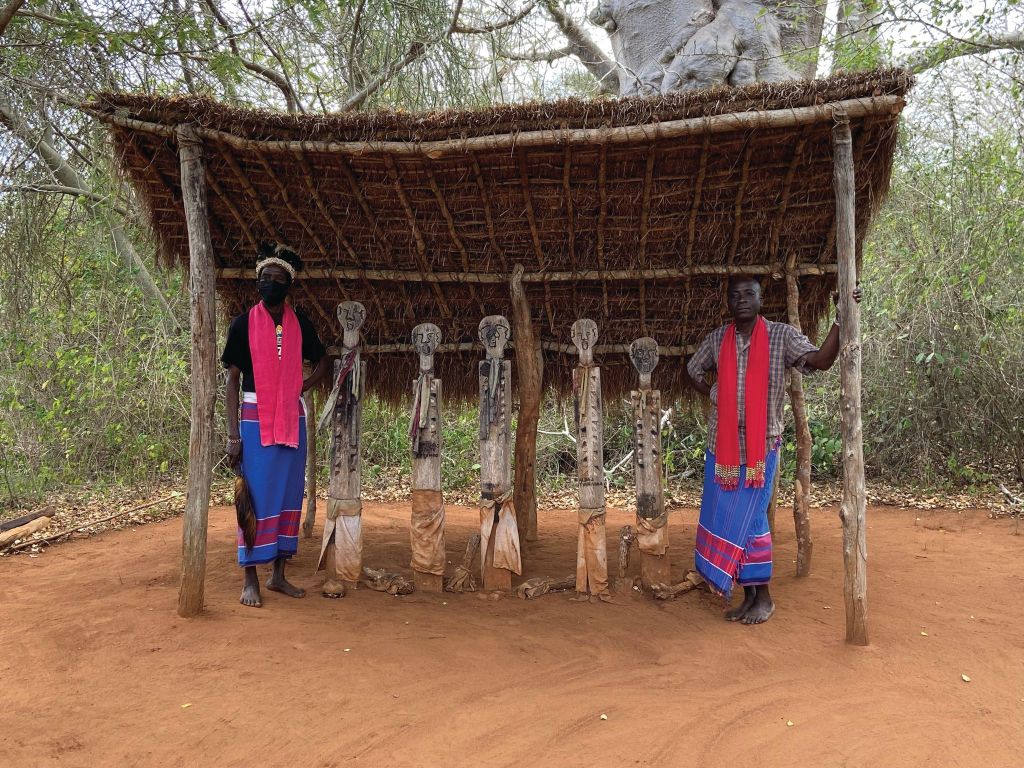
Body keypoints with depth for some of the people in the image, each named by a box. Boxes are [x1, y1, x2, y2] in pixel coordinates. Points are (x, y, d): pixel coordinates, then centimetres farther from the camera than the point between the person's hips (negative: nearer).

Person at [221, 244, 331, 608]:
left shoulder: (300, 324, 6)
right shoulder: (243, 324, -2)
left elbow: (323, 361, 21)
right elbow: (232, 380, -4)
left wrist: (302, 387, 2)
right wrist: (233, 434, -9)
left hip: (292, 419, 4)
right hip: (256, 419, -4)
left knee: (289, 496, 6)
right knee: (257, 497, -4)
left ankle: (278, 574, 16)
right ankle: (250, 580, 4)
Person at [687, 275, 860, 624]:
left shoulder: (782, 335, -3)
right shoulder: (717, 339, 7)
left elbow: (821, 361, -16)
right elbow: (694, 370, 24)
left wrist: (840, 319, -25)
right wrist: (713, 394, 9)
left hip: (761, 444, -4)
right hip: (722, 443, 4)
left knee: (750, 518, -4)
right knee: (724, 517, 7)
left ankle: (763, 597, 13)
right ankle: (749, 595, 21)